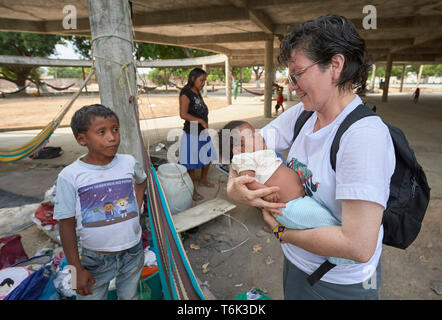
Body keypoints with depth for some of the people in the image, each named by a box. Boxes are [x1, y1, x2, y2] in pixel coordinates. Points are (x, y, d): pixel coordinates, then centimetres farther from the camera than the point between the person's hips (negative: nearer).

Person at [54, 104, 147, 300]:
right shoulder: (70, 176, -17)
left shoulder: (128, 162, -9)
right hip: (95, 259, -2)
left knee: (129, 296, 24)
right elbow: (67, 225, -10)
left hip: (133, 252, 3)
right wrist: (77, 269, -8)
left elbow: (141, 181, 15)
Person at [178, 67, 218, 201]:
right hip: (192, 133, -9)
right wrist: (201, 120, -21)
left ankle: (203, 180, 42)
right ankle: (192, 190, 15)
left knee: (208, 157, 20)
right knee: (191, 164, 2)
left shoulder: (197, 93, 12)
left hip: (202, 132, 9)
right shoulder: (186, 93, -15)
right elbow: (183, 114, -23)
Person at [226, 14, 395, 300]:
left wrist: (281, 231, -20)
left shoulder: (365, 135, -29)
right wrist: (233, 186, -21)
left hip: (340, 284, -5)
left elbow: (359, 246, -32)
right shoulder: (302, 115, -9)